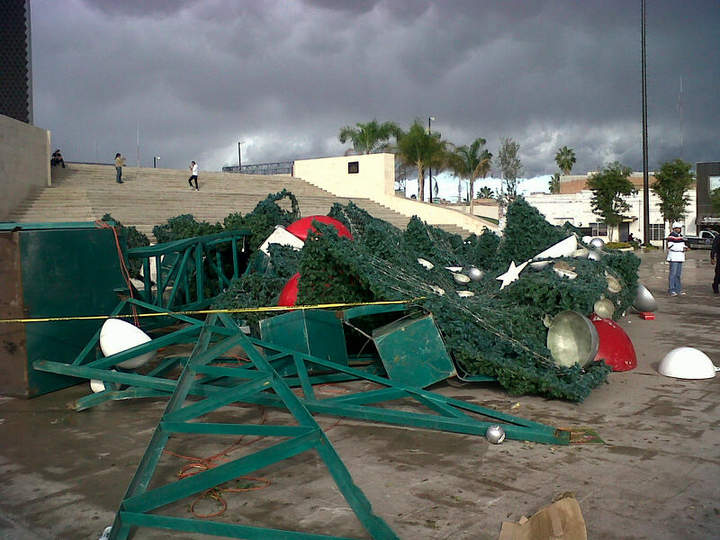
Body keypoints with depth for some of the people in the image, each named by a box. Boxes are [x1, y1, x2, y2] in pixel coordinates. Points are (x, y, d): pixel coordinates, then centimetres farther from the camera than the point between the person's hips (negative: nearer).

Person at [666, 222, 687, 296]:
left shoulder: (680, 235, 18)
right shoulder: (671, 236, -9)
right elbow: (671, 246, -18)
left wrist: (685, 247, 4)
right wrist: (682, 248, -17)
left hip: (680, 258, 9)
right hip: (673, 258, -8)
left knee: (678, 274, 11)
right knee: (673, 274, -9)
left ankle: (678, 289, 16)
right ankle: (671, 290, -8)